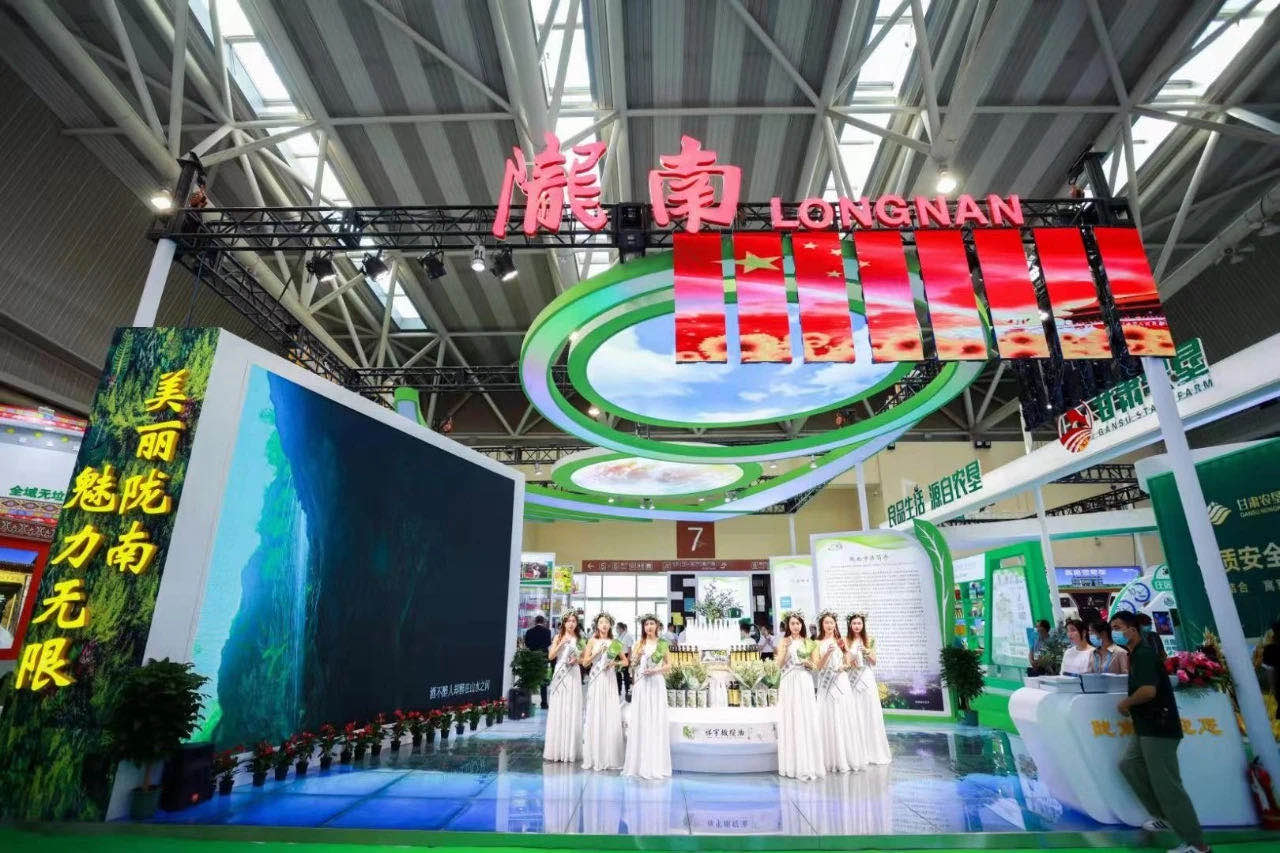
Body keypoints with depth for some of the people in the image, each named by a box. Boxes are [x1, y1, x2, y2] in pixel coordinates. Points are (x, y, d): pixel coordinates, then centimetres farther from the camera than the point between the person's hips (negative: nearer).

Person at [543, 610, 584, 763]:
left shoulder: (579, 638, 7)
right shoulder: (558, 637, 5)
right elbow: (550, 656, -1)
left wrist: (577, 660, -10)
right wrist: (560, 644, -12)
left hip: (574, 676, 1)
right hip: (560, 675, 0)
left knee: (572, 711, 1)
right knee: (557, 711, -1)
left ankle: (570, 750, 9)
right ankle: (554, 750, 7)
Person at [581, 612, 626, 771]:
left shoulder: (614, 642, 8)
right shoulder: (593, 641, 4)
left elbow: (626, 661, 12)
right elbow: (585, 662, 0)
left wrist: (615, 663, -6)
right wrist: (597, 652, -11)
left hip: (610, 680, 1)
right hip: (596, 680, -1)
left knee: (611, 716, -1)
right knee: (595, 716, -2)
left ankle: (609, 757, 10)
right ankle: (594, 757, 9)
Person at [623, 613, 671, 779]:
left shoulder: (662, 644, 3)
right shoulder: (639, 644, 7)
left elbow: (669, 664, 5)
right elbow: (633, 663, 5)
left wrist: (657, 670, -10)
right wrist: (638, 654, -13)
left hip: (656, 683, -1)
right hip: (641, 684, 2)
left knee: (656, 721, -2)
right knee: (640, 720, 2)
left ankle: (655, 763, 6)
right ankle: (640, 762, 10)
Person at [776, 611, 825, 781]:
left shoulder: (808, 641, 7)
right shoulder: (783, 642, 4)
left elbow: (816, 664, 8)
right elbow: (780, 664, -4)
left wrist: (808, 663, -13)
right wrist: (785, 648, -18)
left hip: (805, 683, 1)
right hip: (789, 683, -1)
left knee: (807, 721, -1)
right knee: (790, 721, 1)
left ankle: (810, 763, 9)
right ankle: (794, 764, 10)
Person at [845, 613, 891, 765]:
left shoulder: (869, 640, 5)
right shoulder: (846, 641, 0)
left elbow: (874, 662, 6)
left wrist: (866, 651, -11)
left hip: (867, 678, 2)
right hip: (852, 679, -1)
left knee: (870, 713, 3)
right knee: (855, 714, 1)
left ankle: (873, 750, 14)